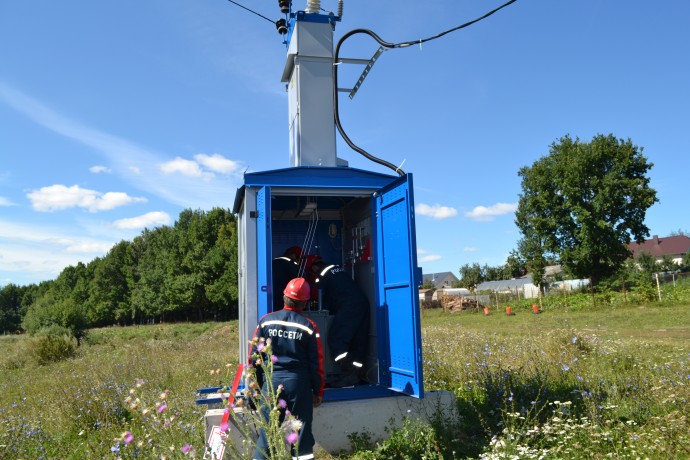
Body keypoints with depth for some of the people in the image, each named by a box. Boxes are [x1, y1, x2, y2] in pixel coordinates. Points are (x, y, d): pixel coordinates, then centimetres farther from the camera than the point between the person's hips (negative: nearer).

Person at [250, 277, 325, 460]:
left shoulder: (266, 321, 1)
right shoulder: (309, 326, -3)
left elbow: (254, 356, 4)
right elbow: (316, 363, 0)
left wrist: (256, 384, 14)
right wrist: (318, 391, 11)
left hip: (271, 380, 1)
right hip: (299, 382, -1)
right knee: (301, 429, 9)